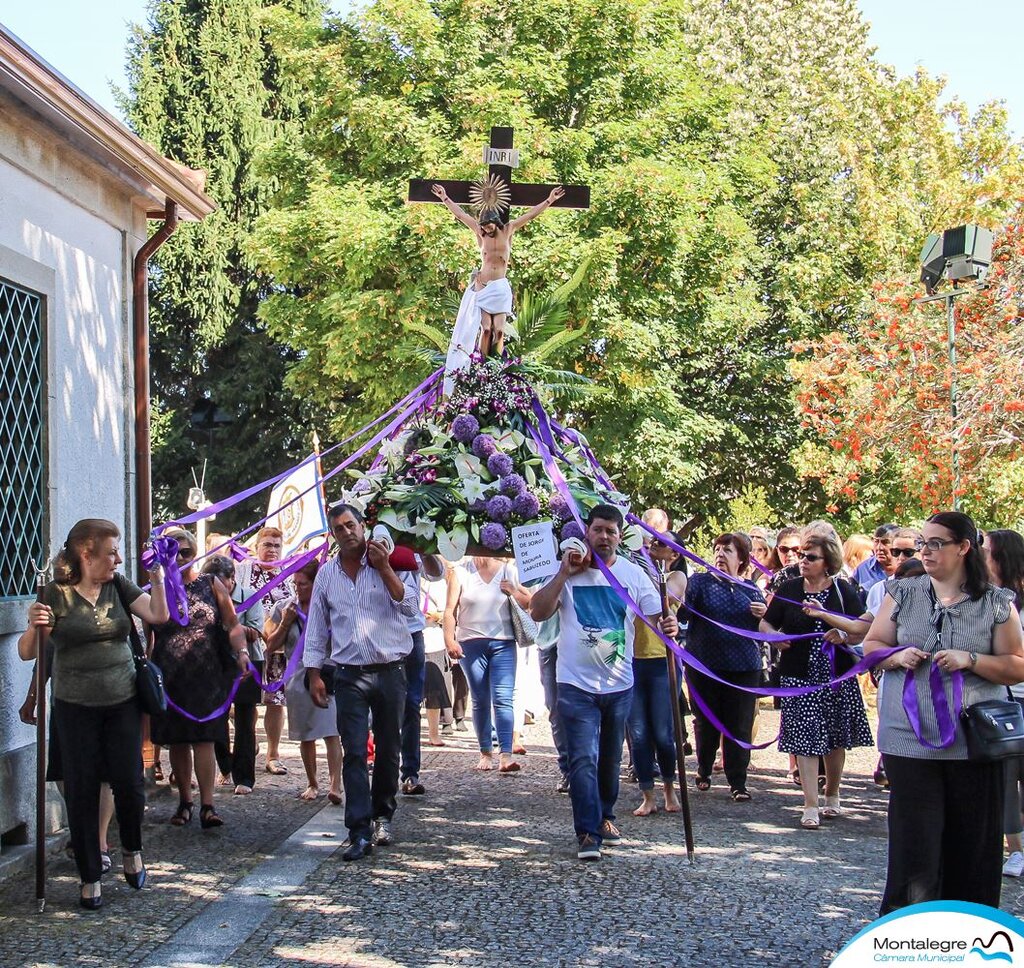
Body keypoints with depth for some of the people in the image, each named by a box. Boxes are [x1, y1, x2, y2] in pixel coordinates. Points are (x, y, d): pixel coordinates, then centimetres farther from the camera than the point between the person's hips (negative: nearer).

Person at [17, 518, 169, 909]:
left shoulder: (118, 586, 3)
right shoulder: (57, 594, -8)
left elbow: (158, 614, -7)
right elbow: (28, 652, -7)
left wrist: (157, 578, -18)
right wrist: (34, 626, -27)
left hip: (122, 702, 2)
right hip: (75, 708, -2)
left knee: (129, 782, -1)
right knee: (81, 790, 2)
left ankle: (132, 850, 28)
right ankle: (90, 878, 15)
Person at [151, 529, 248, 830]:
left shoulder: (210, 584, 5)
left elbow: (232, 624, 2)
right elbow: (146, 633, 11)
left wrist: (241, 651, -14)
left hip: (206, 676, -2)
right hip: (169, 678, 2)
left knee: (203, 738, -8)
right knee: (177, 741, 9)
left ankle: (207, 805, -11)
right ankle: (184, 801, 22)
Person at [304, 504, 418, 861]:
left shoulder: (386, 565, 1)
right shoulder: (326, 574, 8)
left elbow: (410, 605, -11)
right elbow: (316, 628, 12)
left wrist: (384, 568, -16)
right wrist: (314, 674, 7)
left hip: (390, 671, 0)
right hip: (349, 675, 1)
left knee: (389, 749, 9)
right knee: (354, 753, -7)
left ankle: (382, 816, 27)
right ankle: (360, 833, -9)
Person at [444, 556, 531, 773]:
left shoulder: (509, 570, 8)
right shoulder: (460, 572, 5)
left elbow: (529, 602, 13)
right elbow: (450, 610, 0)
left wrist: (513, 592, -6)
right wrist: (449, 639, -12)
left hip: (503, 643, 0)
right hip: (471, 643, 0)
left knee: (503, 699, -11)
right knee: (480, 701, 5)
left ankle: (505, 755, -18)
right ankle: (486, 752, 14)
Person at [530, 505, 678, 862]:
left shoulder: (633, 574, 1)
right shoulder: (568, 572, -4)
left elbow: (656, 616, 1)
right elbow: (538, 612, -12)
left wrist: (668, 626, -23)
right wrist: (564, 574, -19)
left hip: (619, 684, 3)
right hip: (577, 684, -3)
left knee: (610, 759, 17)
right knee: (584, 759, -12)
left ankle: (604, 817, 37)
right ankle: (588, 833, -9)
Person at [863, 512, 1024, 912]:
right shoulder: (902, 593, 8)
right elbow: (871, 645, 12)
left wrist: (971, 660, -13)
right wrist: (897, 656, -9)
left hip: (974, 741, 0)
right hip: (910, 739, 1)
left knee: (973, 842, 5)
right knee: (914, 839, 0)